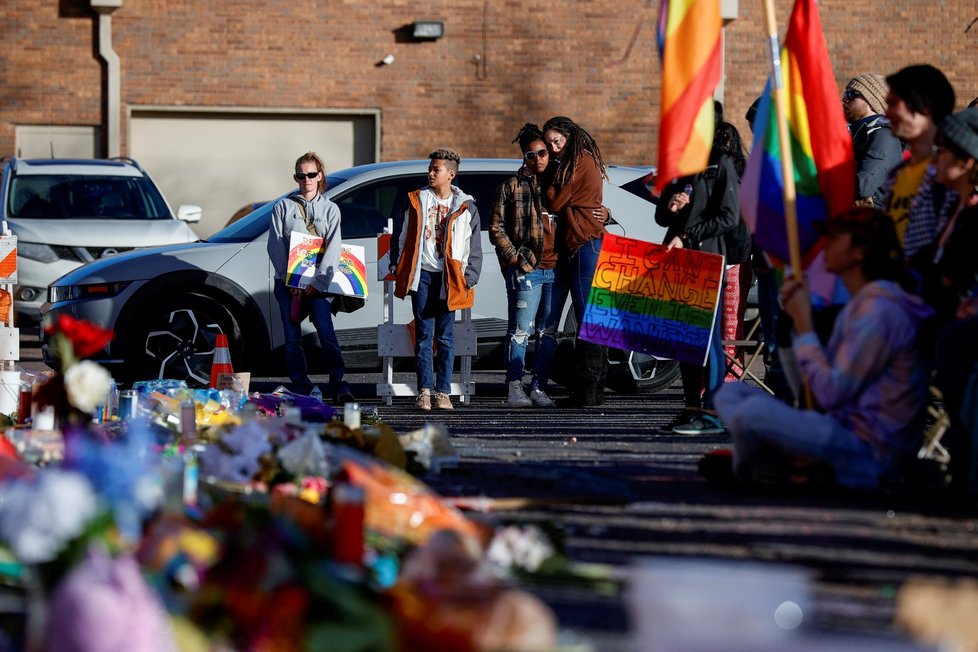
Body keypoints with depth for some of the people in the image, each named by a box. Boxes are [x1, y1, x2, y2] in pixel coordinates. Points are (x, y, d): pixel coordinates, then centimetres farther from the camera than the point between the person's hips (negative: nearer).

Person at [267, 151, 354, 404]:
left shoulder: (330, 209, 9)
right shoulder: (283, 207, 9)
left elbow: (333, 248, 0)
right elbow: (275, 246, 2)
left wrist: (318, 282, -11)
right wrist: (290, 279, -9)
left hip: (317, 282, -1)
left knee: (327, 333, -13)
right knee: (292, 337, -1)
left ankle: (337, 384, -12)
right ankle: (301, 387, 3)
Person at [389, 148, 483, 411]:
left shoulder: (465, 207, 6)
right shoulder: (416, 201, 9)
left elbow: (474, 248, 8)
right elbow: (400, 237, 12)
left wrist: (469, 279, 0)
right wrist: (397, 269, 5)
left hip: (449, 278, 0)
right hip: (421, 274, 1)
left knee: (446, 337, 0)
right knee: (424, 335, -2)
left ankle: (442, 393, 3)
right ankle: (424, 391, 0)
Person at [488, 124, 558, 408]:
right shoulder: (512, 186, 3)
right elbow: (496, 228, 1)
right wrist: (514, 258, -6)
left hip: (554, 269, 5)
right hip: (525, 270, -5)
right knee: (520, 331, -6)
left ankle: (538, 388, 13)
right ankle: (515, 389, -3)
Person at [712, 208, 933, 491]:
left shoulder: (879, 311, -16)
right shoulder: (859, 306, 16)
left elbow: (831, 394, -19)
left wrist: (803, 325, -10)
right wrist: (796, 319, 7)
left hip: (867, 454, -11)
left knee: (755, 411, -31)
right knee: (731, 392, 13)